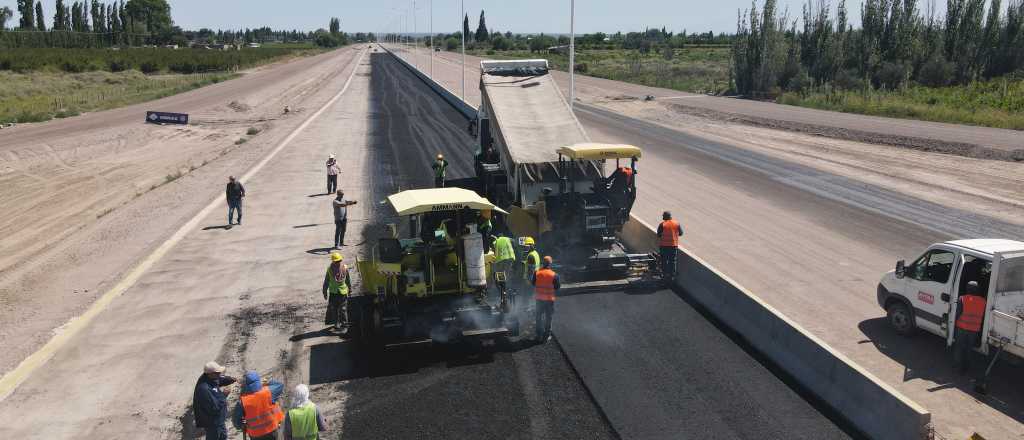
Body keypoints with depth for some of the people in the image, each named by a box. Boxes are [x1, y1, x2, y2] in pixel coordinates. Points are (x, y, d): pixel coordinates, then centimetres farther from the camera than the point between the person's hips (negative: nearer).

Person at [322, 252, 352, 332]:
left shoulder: (345, 268, -5)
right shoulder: (330, 269, -4)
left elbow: (348, 279, 7)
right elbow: (326, 281, 4)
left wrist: (350, 289, 13)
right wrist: (325, 291, 6)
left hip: (343, 292, -2)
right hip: (333, 292, 2)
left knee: (343, 310, 0)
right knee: (333, 309, 9)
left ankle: (344, 325, 8)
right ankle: (336, 323, 27)